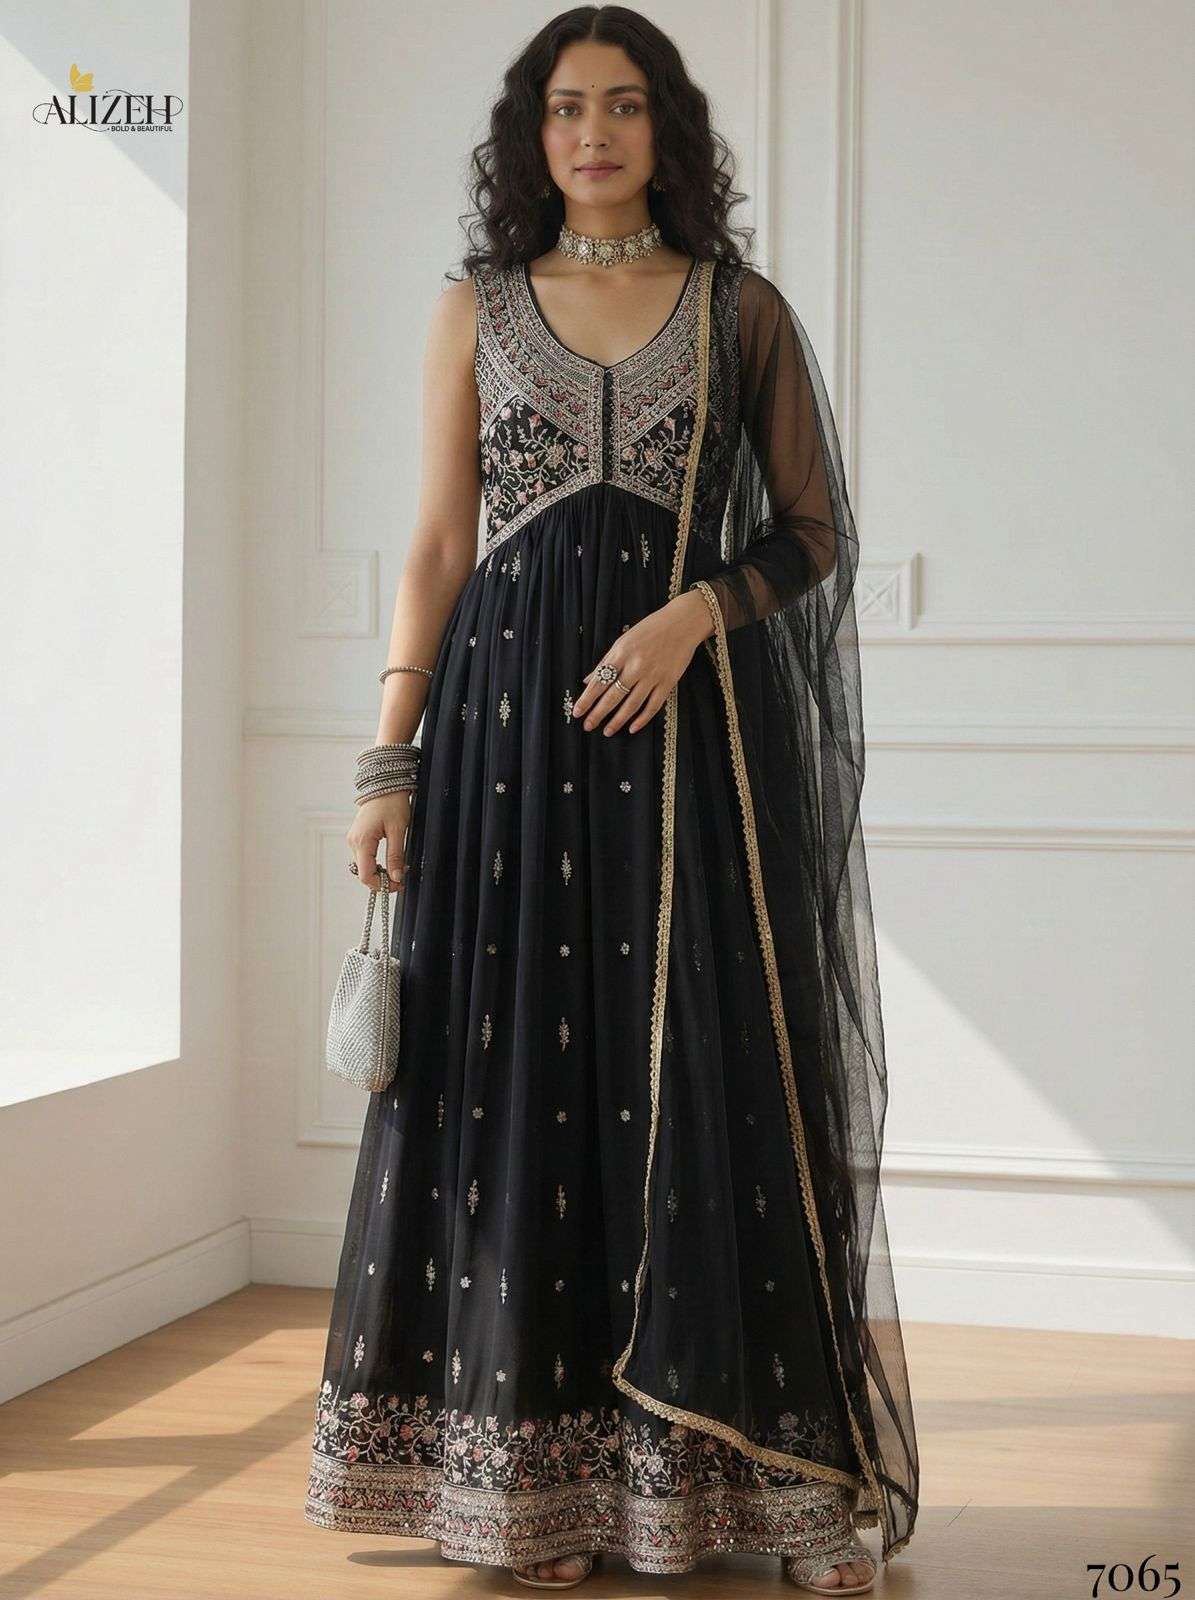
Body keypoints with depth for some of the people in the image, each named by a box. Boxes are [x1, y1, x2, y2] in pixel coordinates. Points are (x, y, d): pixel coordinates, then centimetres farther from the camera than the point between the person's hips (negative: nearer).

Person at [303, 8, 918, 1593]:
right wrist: (390, 768, -1)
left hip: (693, 718, -1)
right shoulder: (475, 311, 10)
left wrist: (696, 613, -12)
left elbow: (816, 524, 7)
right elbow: (438, 546, 7)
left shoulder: (742, 308, 8)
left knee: (714, 1077, -2)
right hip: (512, 716, 1)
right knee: (528, 1075, 1)